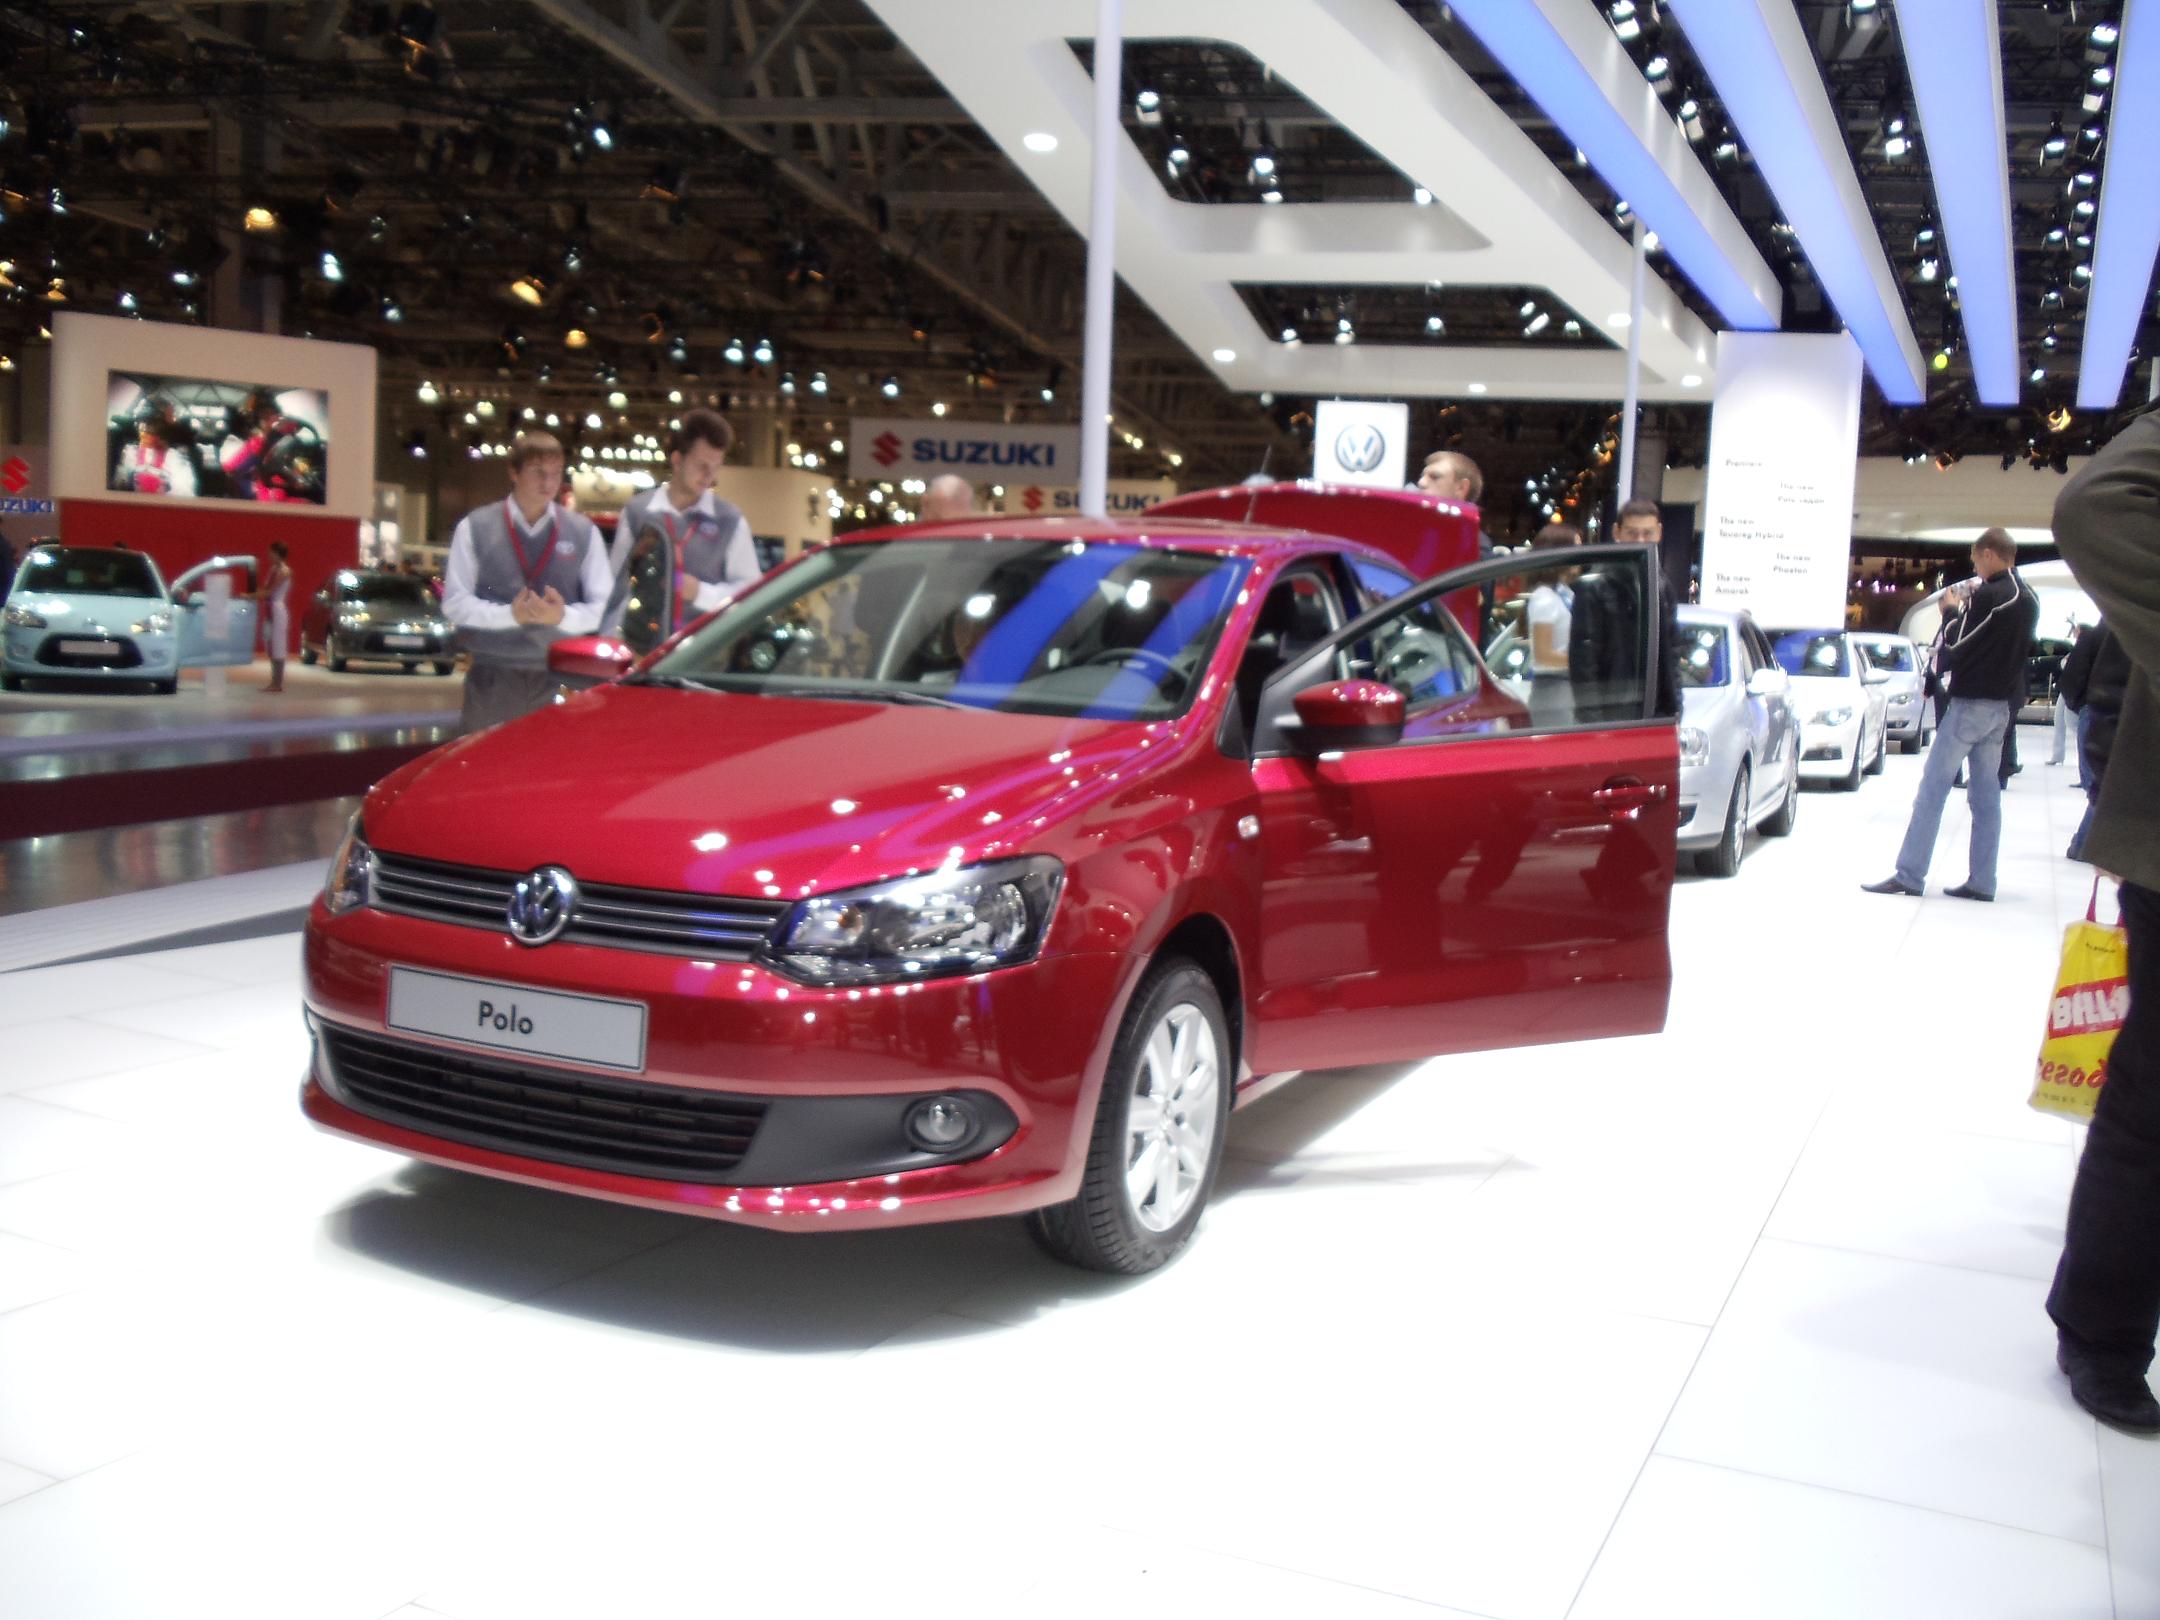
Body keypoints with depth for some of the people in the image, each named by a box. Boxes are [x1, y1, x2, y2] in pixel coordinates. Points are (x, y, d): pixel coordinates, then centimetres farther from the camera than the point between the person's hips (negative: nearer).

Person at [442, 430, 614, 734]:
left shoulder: (583, 532, 10)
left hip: (560, 679, 1)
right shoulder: (475, 528, 5)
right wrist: (509, 614, -15)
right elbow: (454, 603, 1)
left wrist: (563, 616, -15)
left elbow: (605, 606, 6)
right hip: (492, 678, -1)